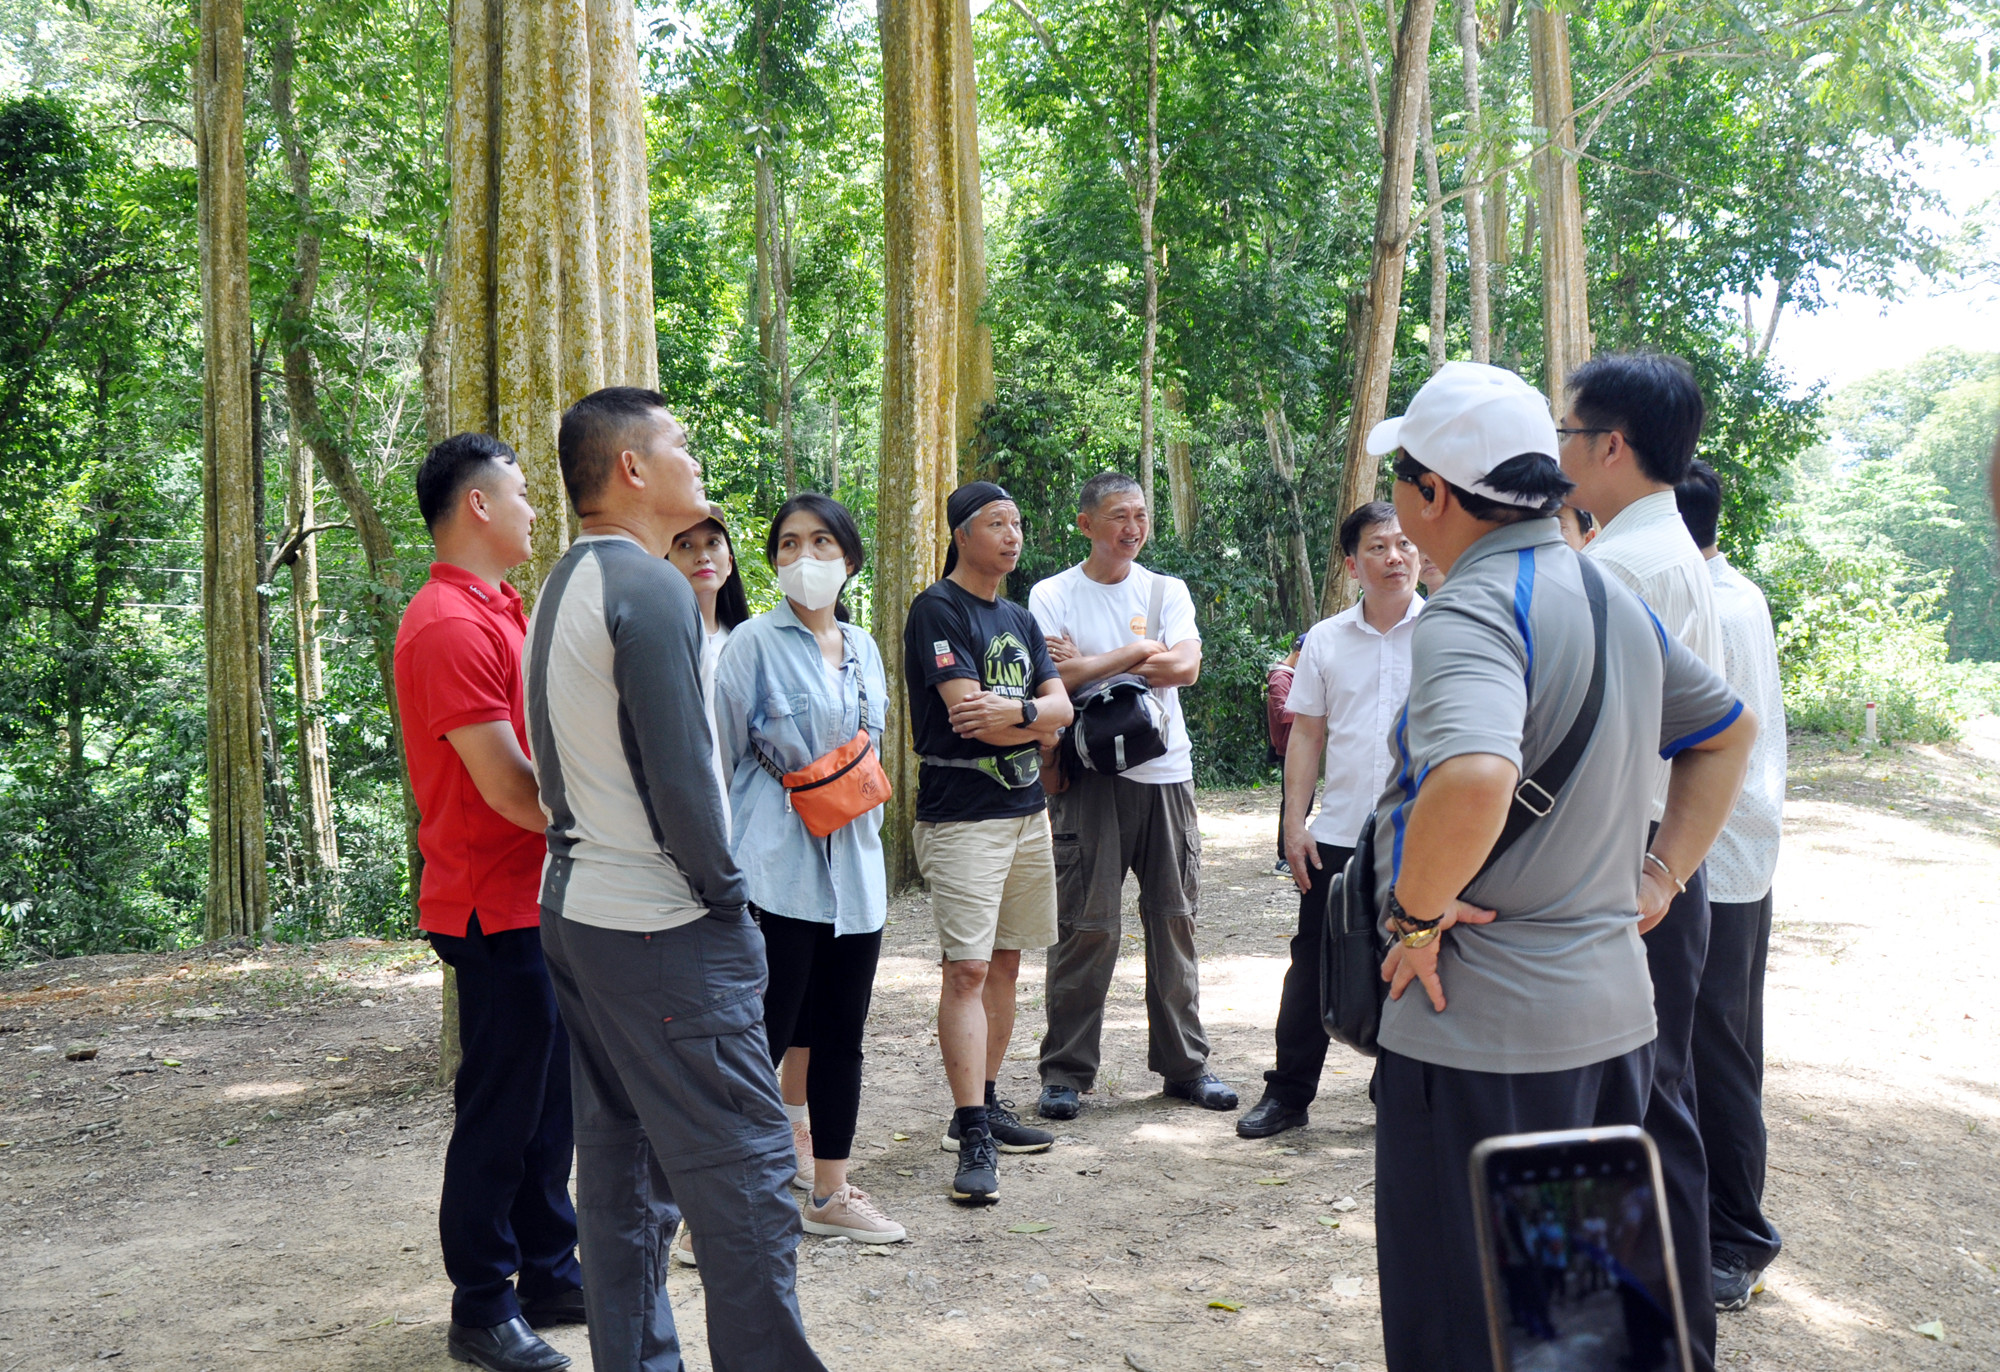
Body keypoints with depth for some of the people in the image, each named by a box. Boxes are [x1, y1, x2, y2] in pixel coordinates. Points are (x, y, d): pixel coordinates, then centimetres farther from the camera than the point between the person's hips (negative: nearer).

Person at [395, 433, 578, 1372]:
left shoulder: (496, 613, 15)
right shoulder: (449, 625, -18)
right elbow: (510, 788, -22)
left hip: (540, 900, 10)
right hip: (496, 907, -10)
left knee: (548, 1098, 17)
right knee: (500, 1111, 1)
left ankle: (548, 1274, 29)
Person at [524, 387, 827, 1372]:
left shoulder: (562, 588, 14)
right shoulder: (651, 588, -15)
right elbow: (681, 774, -21)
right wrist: (724, 894, -9)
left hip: (576, 911, 10)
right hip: (665, 927, -10)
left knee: (621, 1166, 15)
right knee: (743, 1172, -4)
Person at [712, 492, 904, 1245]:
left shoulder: (863, 649, 13)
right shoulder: (755, 644, -5)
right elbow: (720, 759, -5)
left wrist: (860, 792, 7)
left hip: (853, 868, 6)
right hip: (776, 871, -6)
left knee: (841, 1036, 12)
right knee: (764, 1035, -5)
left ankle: (831, 1193, 24)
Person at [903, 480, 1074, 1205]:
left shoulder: (1019, 619, 17)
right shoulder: (937, 609, -8)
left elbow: (1060, 705, 6)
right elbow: (967, 712, -17)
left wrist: (1013, 711, -14)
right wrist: (1036, 726, -3)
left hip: (1027, 811, 8)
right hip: (962, 817, -8)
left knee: (1005, 961, 11)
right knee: (967, 970, -11)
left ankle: (985, 1105, 21)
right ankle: (973, 1135, -11)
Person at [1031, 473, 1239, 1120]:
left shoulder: (1167, 591, 12)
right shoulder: (1052, 595, 3)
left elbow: (1185, 667, -5)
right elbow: (1055, 678, -13)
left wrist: (1091, 665, -11)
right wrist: (1140, 651, -6)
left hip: (1167, 774, 3)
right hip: (1091, 776, -3)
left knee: (1174, 920, 8)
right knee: (1087, 926, -5)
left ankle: (1185, 1064, 18)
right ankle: (1065, 1071, 6)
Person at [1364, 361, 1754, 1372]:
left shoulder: (1469, 613, -19)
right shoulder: (1612, 598, 10)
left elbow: (1475, 778, -39)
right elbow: (1729, 731, 24)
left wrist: (1415, 913, -22)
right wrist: (1659, 877, 17)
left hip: (1482, 1032, -9)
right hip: (1616, 1012, 9)